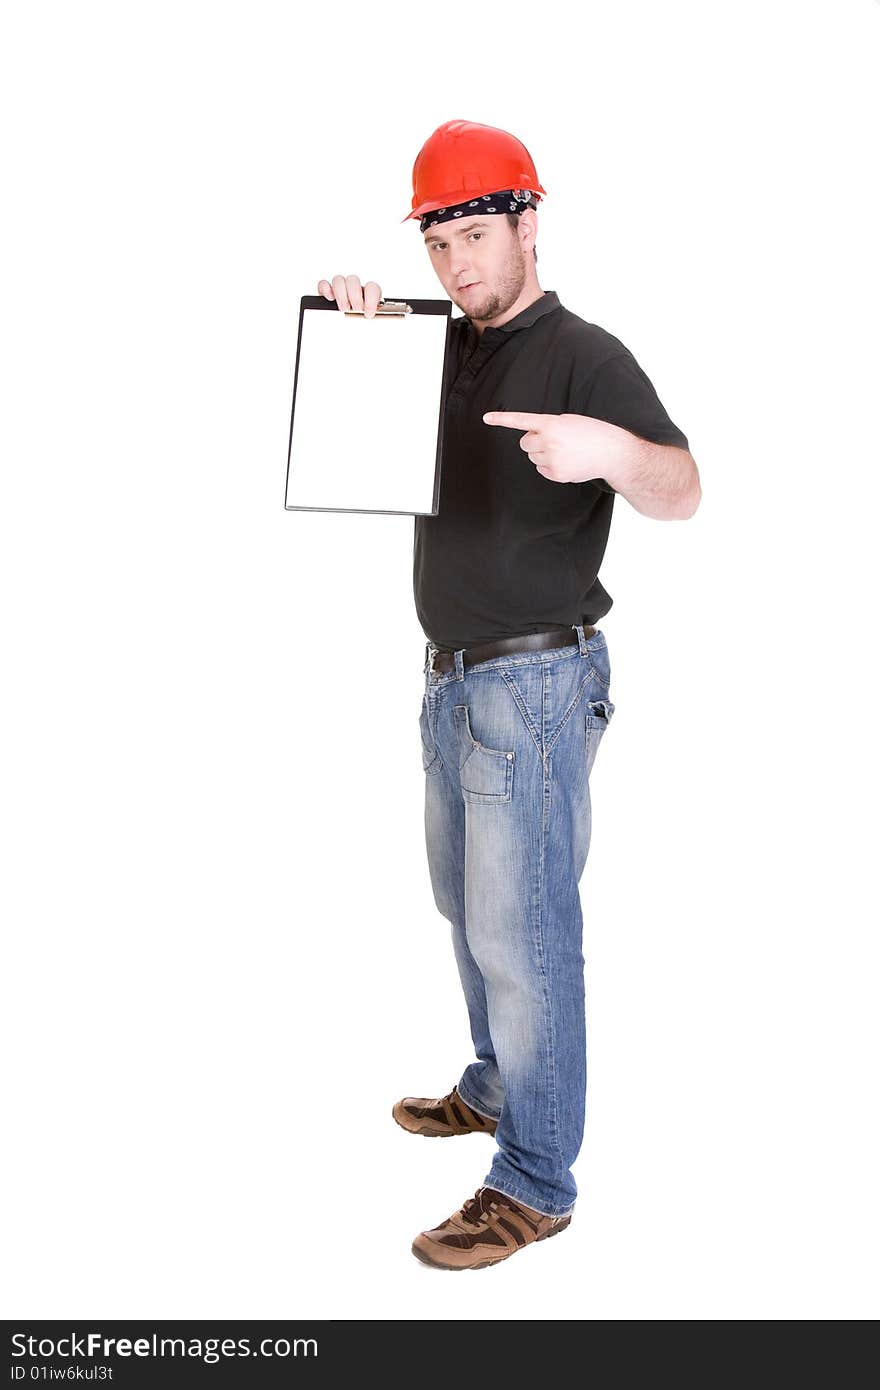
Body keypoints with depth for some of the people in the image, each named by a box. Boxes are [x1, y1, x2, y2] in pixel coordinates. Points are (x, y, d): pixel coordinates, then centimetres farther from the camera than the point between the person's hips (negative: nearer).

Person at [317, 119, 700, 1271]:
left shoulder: (583, 355, -12)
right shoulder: (443, 350, 12)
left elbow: (681, 495, -24)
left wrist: (610, 448, -47)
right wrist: (353, 320, -1)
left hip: (536, 681, -8)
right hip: (454, 679, 8)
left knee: (522, 932, -5)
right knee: (470, 906, 19)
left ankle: (535, 1184, 6)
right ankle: (495, 1090, 38)